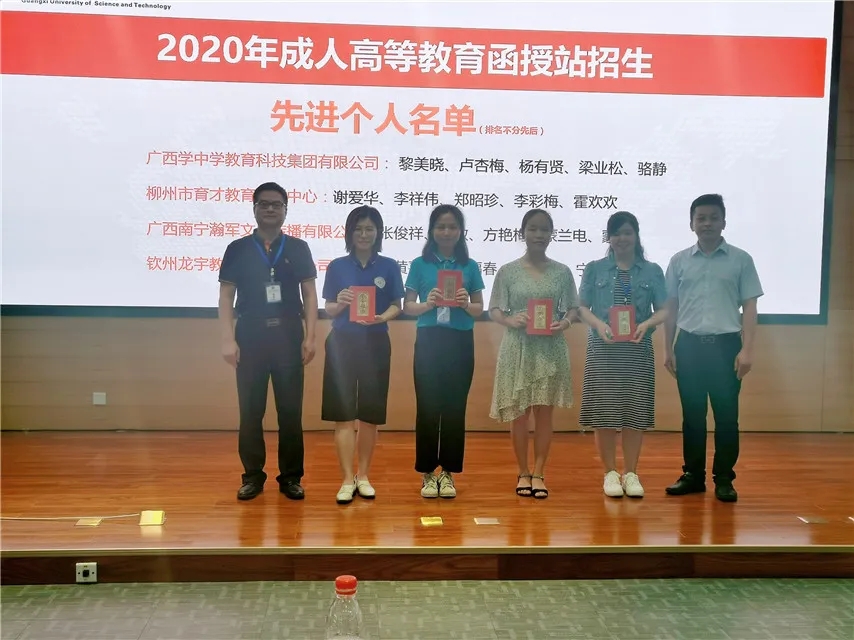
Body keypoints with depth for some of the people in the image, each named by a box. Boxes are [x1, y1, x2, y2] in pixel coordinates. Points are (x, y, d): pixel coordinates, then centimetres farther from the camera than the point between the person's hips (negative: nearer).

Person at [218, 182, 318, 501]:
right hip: (250, 336, 0)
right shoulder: (237, 249, 4)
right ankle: (252, 475, 16)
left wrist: (310, 337, -3)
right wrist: (228, 340, -5)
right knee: (250, 410, 5)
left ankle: (291, 476, 13)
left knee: (291, 410, 3)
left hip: (288, 335, 0)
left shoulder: (298, 249, 6)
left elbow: (309, 294, 5)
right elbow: (226, 296, 3)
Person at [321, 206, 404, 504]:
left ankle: (363, 476, 20)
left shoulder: (389, 266, 2)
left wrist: (381, 317, -18)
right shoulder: (337, 266, 2)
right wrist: (340, 303, -18)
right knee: (343, 414, -2)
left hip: (375, 344, 0)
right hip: (342, 343, 0)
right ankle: (347, 479, 5)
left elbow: (396, 307, 2)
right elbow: (329, 310, 4)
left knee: (370, 414, 7)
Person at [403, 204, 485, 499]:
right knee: (427, 407, 1)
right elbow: (407, 306, 3)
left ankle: (448, 472, 16)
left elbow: (479, 309, 7)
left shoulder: (470, 266, 6)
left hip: (460, 343, 1)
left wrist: (465, 304, -14)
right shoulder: (420, 264, 4)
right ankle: (428, 473, 12)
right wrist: (428, 304, -17)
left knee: (455, 408, 5)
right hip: (429, 341, -1)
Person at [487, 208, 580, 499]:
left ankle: (539, 473, 15)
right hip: (518, 347, -1)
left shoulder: (562, 272, 4)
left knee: (544, 412, 4)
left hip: (551, 348, 1)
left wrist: (565, 322, -14)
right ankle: (523, 473, 18)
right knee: (519, 413, 4)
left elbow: (573, 308, 7)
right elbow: (494, 310, 1)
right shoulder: (508, 271, 0)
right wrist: (510, 320, -19)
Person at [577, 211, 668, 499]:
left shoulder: (652, 271, 7)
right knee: (604, 411, 0)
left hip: (638, 349, 1)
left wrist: (646, 324, -15)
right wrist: (599, 324, -15)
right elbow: (583, 307, 3)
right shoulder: (595, 269, 6)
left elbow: (663, 310, 5)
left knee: (634, 411, 3)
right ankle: (610, 472, 14)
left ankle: (631, 473, 16)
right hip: (603, 349, -1)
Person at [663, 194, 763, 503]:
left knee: (726, 416, 2)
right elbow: (671, 308, 10)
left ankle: (724, 479, 13)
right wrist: (669, 350, 7)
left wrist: (746, 350, -7)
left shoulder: (741, 259, 2)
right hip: (689, 344, 2)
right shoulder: (679, 261, 7)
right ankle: (693, 475, 18)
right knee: (692, 415, 8)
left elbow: (749, 307, 1)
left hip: (726, 344, -1)